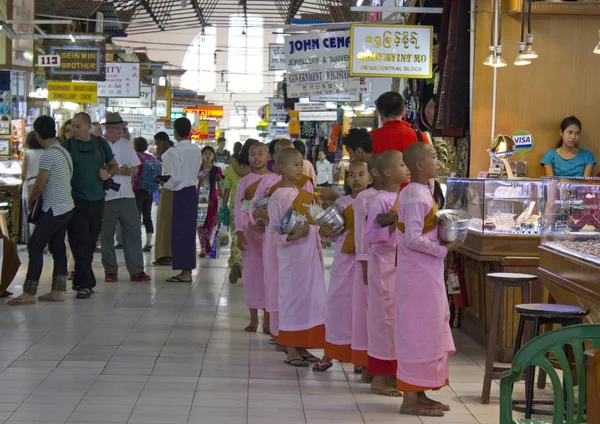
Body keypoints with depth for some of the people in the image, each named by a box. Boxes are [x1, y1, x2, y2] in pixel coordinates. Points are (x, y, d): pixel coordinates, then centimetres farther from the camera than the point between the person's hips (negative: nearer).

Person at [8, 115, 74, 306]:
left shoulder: (48, 155, -17)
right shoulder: (64, 152, 11)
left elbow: (40, 185, -16)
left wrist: (31, 200, 2)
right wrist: (38, 198, 16)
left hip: (53, 210, -9)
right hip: (66, 208, 9)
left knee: (35, 247, -5)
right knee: (58, 247, 11)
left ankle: (29, 294, -5)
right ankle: (57, 291, 12)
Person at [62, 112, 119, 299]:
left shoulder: (101, 144, 9)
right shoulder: (67, 145, 0)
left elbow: (114, 166, 19)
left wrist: (108, 174, -2)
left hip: (97, 200, 4)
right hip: (76, 201, -3)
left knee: (90, 242, 9)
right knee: (80, 243, -9)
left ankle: (81, 280, 20)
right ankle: (85, 283, -9)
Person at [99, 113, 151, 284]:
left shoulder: (126, 145, 13)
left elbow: (135, 169, 12)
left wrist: (124, 171, -9)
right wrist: (119, 170, -12)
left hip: (127, 196, 4)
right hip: (106, 197, -4)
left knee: (133, 232, -1)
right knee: (107, 235, 4)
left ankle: (136, 271, 2)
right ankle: (110, 271, 13)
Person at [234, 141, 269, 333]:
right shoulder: (244, 182, 6)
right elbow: (239, 208, 1)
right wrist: (240, 232, -9)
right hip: (250, 230, 1)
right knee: (251, 272, 3)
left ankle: (267, 319, 7)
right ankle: (253, 318, 12)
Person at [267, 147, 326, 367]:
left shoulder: (305, 194, 11)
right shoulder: (278, 197, -10)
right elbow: (274, 231, -11)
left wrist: (319, 248, 11)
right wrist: (293, 235, -26)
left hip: (310, 252, 7)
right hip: (291, 254, -7)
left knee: (313, 297, 8)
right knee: (292, 296, -1)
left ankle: (303, 346, 17)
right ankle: (291, 349, 6)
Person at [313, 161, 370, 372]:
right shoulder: (342, 203, 6)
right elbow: (334, 233, 9)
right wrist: (324, 233, -11)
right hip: (344, 259, 2)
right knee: (337, 303, 6)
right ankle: (329, 353, 16)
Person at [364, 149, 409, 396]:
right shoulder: (379, 201, -12)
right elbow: (369, 235, -16)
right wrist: (391, 226, -25)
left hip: (403, 266, 8)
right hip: (385, 267, -8)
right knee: (385, 318, -2)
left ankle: (393, 373, 19)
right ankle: (379, 376, 7)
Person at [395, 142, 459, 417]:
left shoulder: (418, 192, 12)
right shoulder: (416, 196, -19)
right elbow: (412, 239, -24)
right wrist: (444, 249, -16)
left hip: (426, 272, 10)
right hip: (419, 274, -10)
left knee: (430, 330, 14)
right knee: (419, 331, -4)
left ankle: (420, 393, 21)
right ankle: (411, 398, 3)